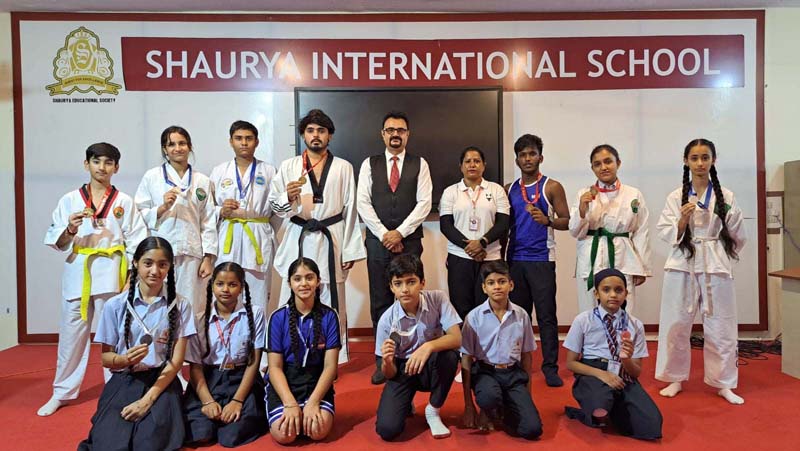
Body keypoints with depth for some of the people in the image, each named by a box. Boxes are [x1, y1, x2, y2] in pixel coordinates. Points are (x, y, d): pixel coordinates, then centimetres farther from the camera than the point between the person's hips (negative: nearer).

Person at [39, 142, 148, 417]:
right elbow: (56, 242, 4)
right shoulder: (69, 200, 4)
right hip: (77, 272, 2)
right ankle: (62, 393, 25)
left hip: (111, 273, -1)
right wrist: (70, 230, -17)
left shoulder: (124, 202, 2)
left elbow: (136, 244, 0)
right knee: (71, 334, 9)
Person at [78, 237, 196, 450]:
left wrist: (147, 400, -15)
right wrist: (125, 359, -19)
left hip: (162, 382, -1)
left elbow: (176, 361, -4)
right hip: (123, 382, 1)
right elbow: (105, 358, 5)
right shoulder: (116, 305, -1)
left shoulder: (180, 305, -2)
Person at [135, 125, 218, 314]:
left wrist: (208, 259, 2)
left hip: (191, 254, 1)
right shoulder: (151, 177, 6)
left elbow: (208, 223, 8)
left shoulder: (203, 181, 10)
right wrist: (163, 207, -13)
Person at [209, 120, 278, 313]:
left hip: (258, 239, -1)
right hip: (228, 239, 1)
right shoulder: (219, 172, 11)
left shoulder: (269, 171, 7)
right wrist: (221, 211, -10)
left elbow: (277, 207, 5)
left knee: (258, 297, 0)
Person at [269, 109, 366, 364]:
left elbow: (350, 209, 3)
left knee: (331, 302, 5)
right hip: (298, 240, 1)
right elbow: (274, 204, 7)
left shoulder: (343, 168, 6)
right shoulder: (288, 167, 8)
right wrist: (288, 197, -16)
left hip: (330, 241, 0)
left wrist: (350, 250, -1)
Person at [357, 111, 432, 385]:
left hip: (409, 241, -1)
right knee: (380, 301, 4)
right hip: (377, 241, 1)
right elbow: (363, 203, 1)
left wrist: (400, 233, -10)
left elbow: (424, 203, -2)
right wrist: (384, 234, -8)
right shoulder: (370, 164, 9)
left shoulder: (419, 165, 6)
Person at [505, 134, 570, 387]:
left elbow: (567, 221, -1)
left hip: (541, 259, -4)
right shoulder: (509, 190, 12)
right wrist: (501, 257, 8)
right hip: (515, 259, 4)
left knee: (546, 315, -2)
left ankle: (550, 367, 5)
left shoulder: (552, 187, 1)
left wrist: (547, 220, -21)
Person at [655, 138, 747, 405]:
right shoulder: (676, 197, 1)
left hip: (716, 267, 0)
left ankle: (722, 383, 24)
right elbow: (665, 233, -1)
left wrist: (718, 256, 8)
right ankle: (675, 379, 21)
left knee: (720, 327, 7)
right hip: (682, 266, 0)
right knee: (676, 324, 4)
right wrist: (682, 220, -17)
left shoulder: (725, 196, 2)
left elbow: (738, 236, 8)